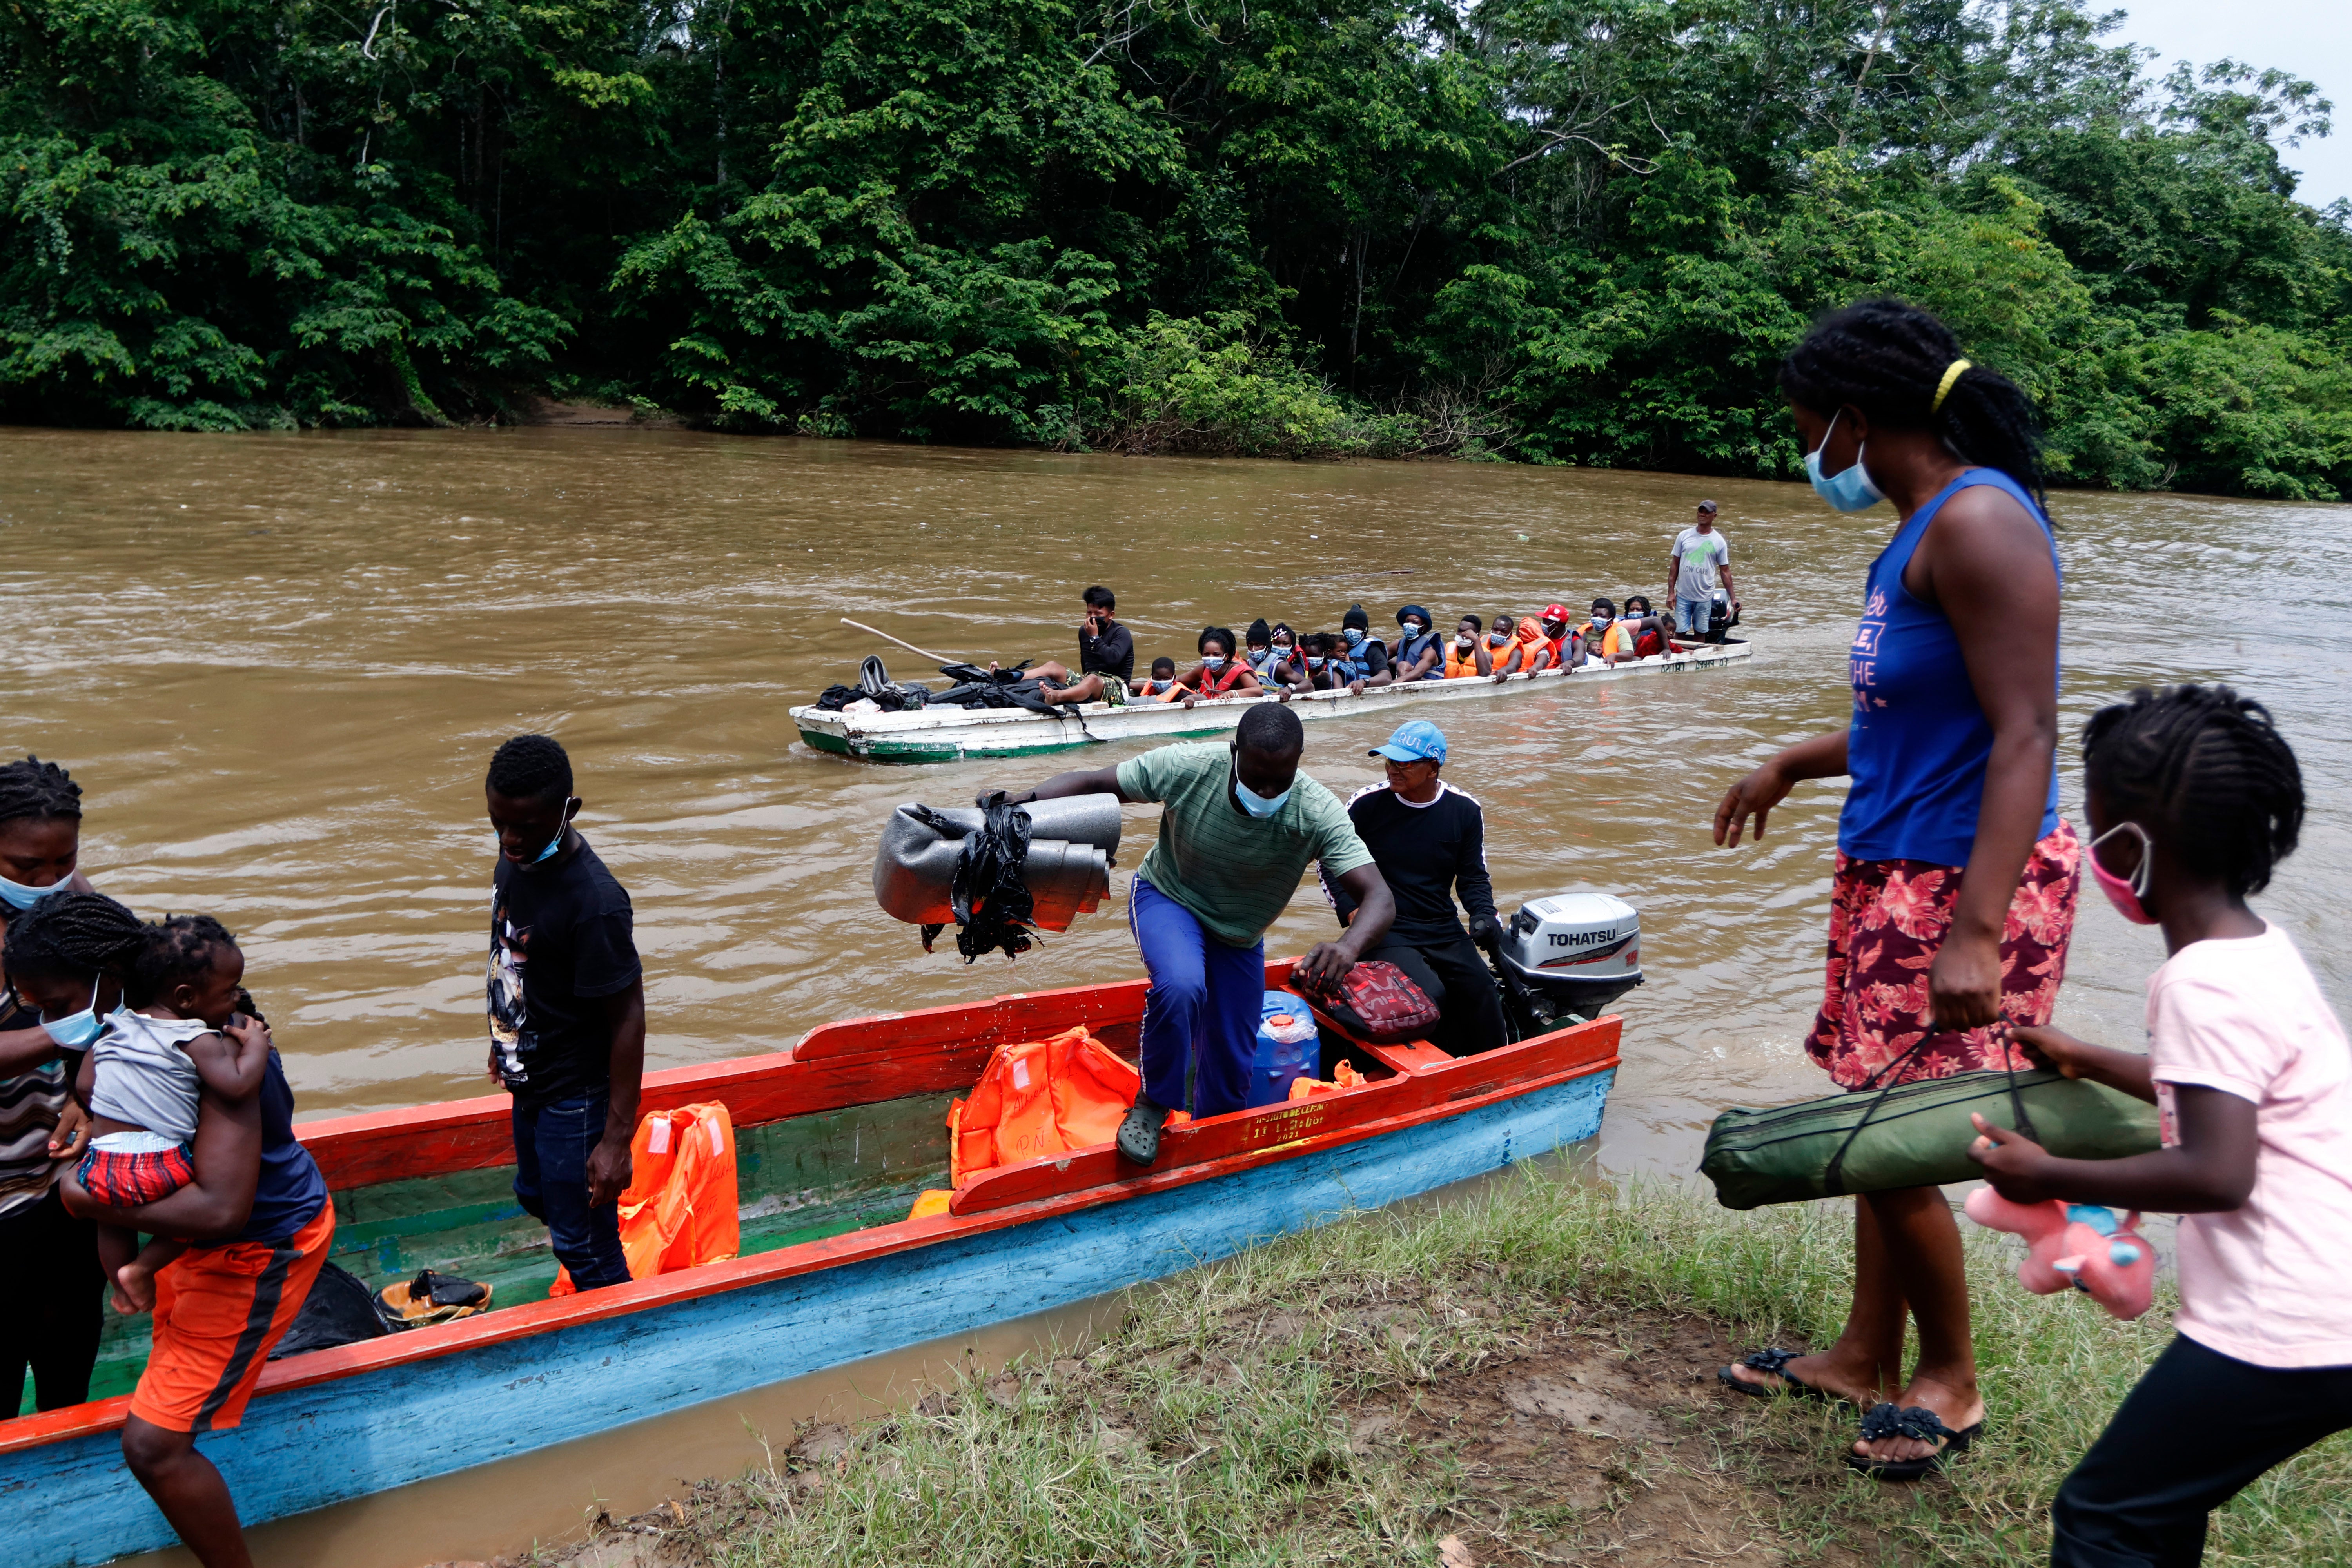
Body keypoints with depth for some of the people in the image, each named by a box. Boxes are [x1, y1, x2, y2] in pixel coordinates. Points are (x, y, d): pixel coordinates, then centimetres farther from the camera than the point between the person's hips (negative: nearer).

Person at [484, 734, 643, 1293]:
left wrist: (617, 1138, -24)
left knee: (581, 1242, 4)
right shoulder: (515, 859, -5)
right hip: (531, 1081, 9)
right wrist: (505, 1042, 24)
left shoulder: (594, 903, -31)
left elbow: (628, 1018, -26)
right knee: (537, 1198, 28)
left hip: (576, 1095, -9)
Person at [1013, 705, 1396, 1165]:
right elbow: (1090, 784, -21)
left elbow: (1379, 898, -38)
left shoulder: (1318, 814, -30)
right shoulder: (1186, 768, -31)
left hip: (1239, 935, 2)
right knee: (1181, 985, -34)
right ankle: (1153, 1106, -9)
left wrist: (1348, 947, -60)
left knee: (1231, 1064, 7)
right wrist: (1022, 802, -39)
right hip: (1168, 898, -2)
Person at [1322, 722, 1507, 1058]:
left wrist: (1483, 914, -7)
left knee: (1481, 993, -16)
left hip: (1444, 930, 3)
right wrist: (1351, 910, -9)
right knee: (1430, 994, -27)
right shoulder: (1366, 804, -4)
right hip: (1384, 930, -3)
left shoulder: (1465, 811, 4)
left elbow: (1473, 876, 13)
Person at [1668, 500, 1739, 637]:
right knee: (1680, 632, -2)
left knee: (1701, 633, 7)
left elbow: (1725, 571, 5)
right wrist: (1671, 592, 0)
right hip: (1683, 595, 0)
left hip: (1705, 597, 0)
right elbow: (1675, 564, 6)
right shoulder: (1684, 536, 4)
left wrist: (1733, 598, 0)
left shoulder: (1719, 542, 2)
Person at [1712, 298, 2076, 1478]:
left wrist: (1974, 933, -30)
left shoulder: (1977, 521, -18)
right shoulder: (1918, 532, 12)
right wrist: (1791, 765, 30)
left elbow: (2025, 735, -24)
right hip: (1891, 873, 10)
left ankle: (1948, 1378, 22)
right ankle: (1866, 1358, 32)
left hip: (1964, 882, -10)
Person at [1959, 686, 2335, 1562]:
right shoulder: (2257, 949, 10)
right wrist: (2086, 1061, 32)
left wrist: (2049, 1176, -17)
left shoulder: (2203, 983, -19)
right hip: (2324, 1319, 10)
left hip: (2284, 1337, -10)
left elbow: (2216, 1172, -28)